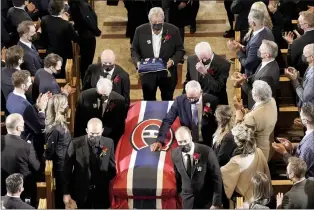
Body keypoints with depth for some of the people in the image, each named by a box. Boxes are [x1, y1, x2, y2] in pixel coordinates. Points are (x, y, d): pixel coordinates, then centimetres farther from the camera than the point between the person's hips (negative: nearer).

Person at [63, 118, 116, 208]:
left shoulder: (109, 143, -3)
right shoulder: (76, 144, -9)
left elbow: (112, 167, 7)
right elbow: (67, 170, -4)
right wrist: (66, 192, -5)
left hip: (102, 192, 1)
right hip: (82, 192, -1)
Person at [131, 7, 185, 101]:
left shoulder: (173, 31, -11)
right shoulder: (141, 31, -9)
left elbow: (180, 50, -1)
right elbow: (134, 50, 3)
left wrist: (173, 60, -20)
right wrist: (137, 61, -16)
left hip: (167, 73, 0)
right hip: (148, 73, 0)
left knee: (167, 101, 16)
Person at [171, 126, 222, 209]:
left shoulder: (206, 151, -16)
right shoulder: (175, 154, -4)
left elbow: (216, 178, -11)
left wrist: (216, 203, -12)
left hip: (206, 201, -3)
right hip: (187, 201, 3)